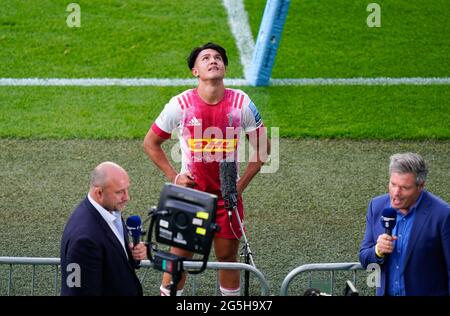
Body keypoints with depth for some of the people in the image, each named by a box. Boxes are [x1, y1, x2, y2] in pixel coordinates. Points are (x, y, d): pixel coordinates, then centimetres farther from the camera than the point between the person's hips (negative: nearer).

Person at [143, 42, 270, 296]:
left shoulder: (242, 103, -7)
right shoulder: (181, 104, -10)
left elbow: (262, 147, 5)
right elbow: (151, 143, 3)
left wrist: (242, 184, -2)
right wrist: (173, 177, -4)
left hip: (228, 194, 1)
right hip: (189, 191, -1)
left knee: (228, 255, 9)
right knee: (180, 255, 1)